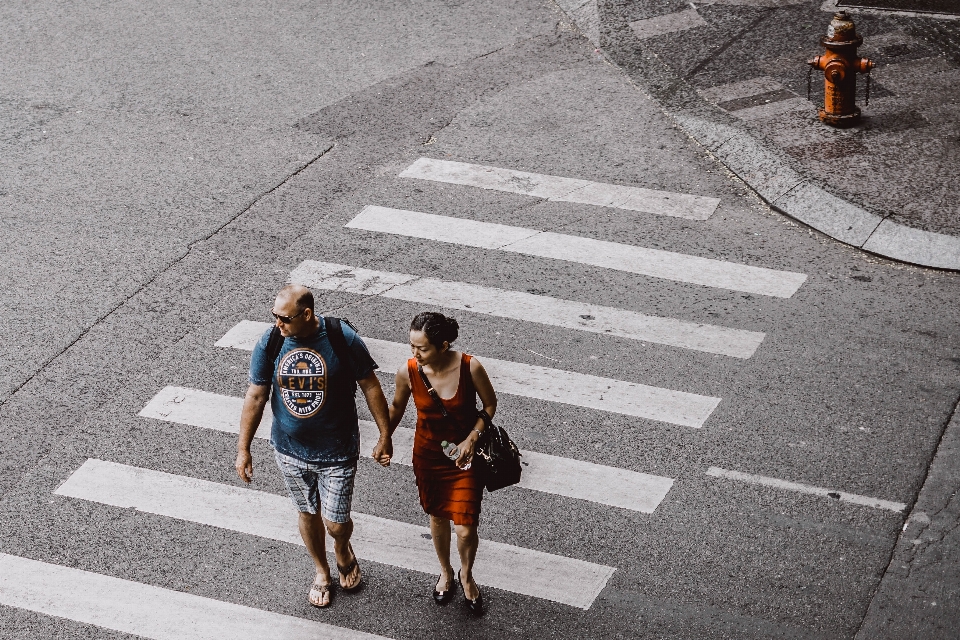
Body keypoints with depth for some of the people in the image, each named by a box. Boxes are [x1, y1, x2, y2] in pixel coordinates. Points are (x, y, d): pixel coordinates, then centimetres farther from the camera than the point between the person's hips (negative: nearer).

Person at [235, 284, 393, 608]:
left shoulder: (343, 339, -20)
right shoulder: (269, 344, -13)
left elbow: (370, 387, -9)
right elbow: (255, 397, -4)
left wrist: (385, 436, -4)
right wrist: (243, 449, -2)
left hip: (337, 452, -2)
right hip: (290, 451, 3)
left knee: (336, 524, 3)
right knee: (309, 514, 19)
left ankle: (343, 549, 41)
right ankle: (321, 572, 45)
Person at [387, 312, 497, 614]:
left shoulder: (471, 368, -27)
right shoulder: (408, 372, -20)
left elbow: (490, 404, -8)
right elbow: (397, 406, 2)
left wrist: (472, 438, -19)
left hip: (465, 455, -2)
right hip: (428, 455, 2)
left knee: (466, 529, 1)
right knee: (438, 516, 22)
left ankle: (466, 574, 34)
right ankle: (445, 572, 49)